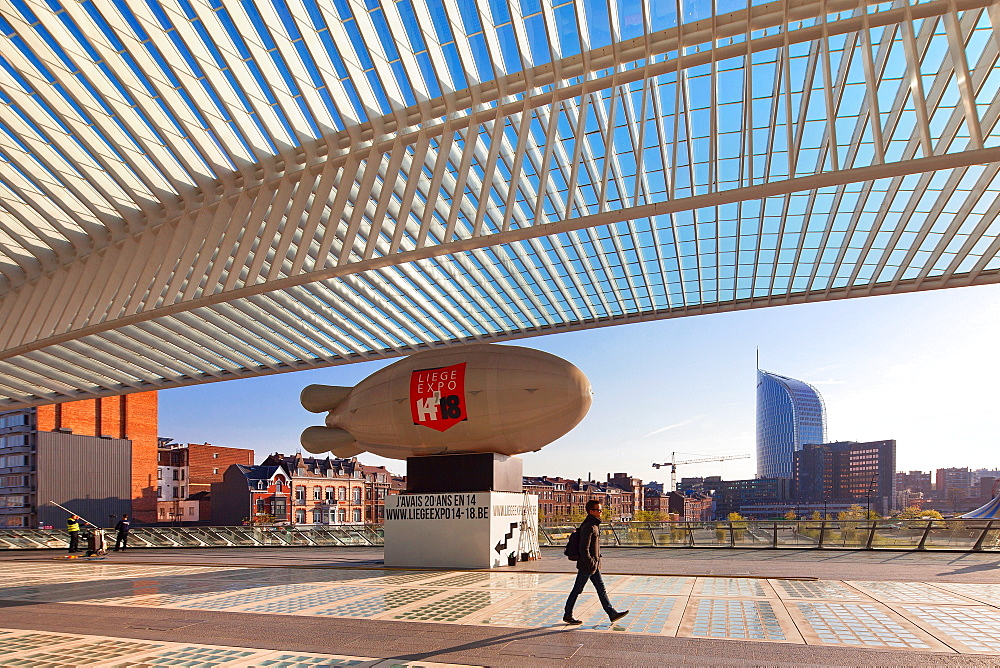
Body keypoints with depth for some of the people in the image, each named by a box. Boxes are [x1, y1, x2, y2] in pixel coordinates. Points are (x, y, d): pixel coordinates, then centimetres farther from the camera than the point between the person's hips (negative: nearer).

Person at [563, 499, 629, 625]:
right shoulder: (588, 527, -20)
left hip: (594, 565, 10)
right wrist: (591, 563, -20)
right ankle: (568, 615, 12)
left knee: (601, 589, 11)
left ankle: (612, 613, 15)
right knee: (577, 590, 2)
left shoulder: (595, 525, 13)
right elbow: (584, 549, -24)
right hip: (586, 566, -10)